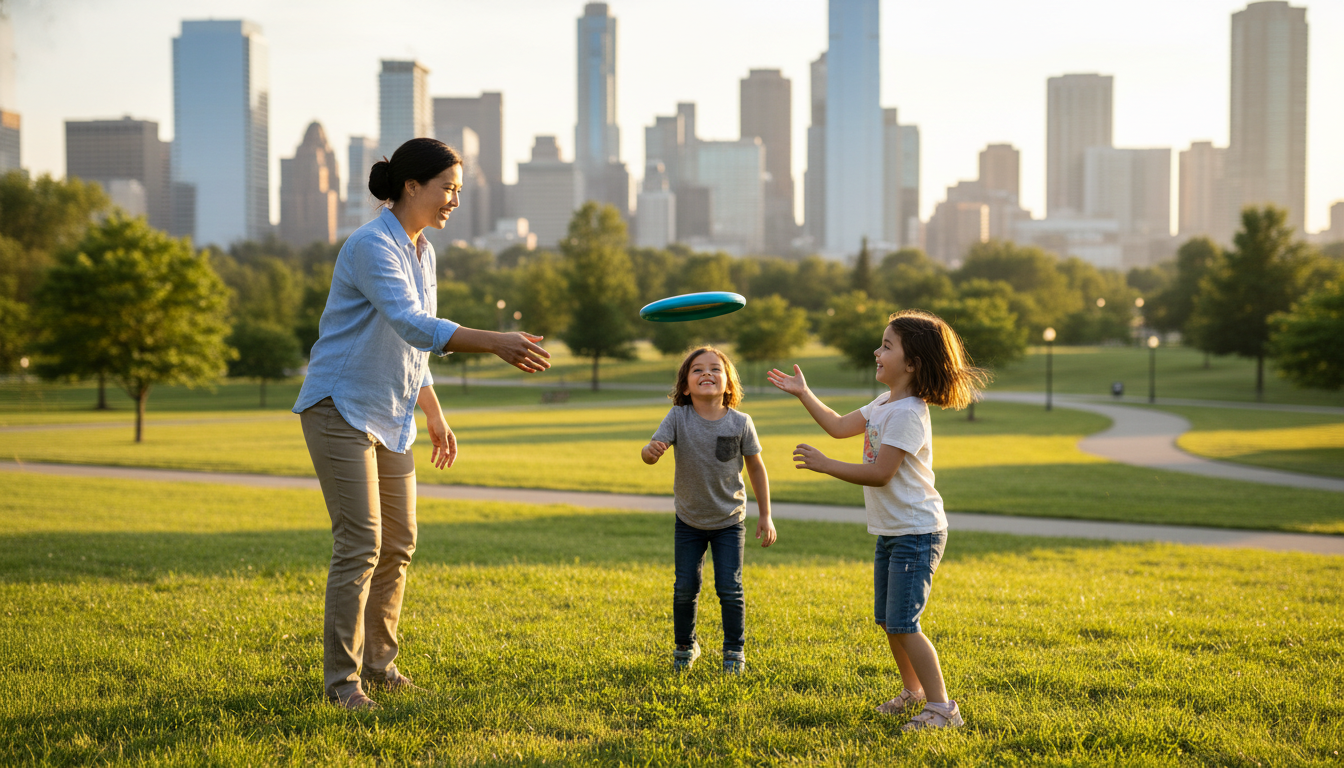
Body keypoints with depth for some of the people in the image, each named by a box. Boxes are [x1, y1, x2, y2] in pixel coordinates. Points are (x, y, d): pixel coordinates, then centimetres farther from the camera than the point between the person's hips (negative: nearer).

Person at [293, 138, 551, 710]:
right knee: (360, 544, -12)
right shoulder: (372, 246, -17)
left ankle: (377, 661, 23)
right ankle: (341, 678, -3)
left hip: (391, 417, 9)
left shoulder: (422, 252, 11)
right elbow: (411, 326, -33)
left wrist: (435, 418, 22)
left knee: (398, 544, 10)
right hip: (340, 407, -9)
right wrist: (495, 343, -42)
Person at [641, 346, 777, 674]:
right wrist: (651, 451, -50)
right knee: (685, 589, 4)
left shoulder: (740, 423, -14)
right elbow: (652, 449, -25)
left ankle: (734, 650, 19)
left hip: (729, 521, -1)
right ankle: (685, 647, 28)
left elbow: (756, 467, -3)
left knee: (729, 589, -3)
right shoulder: (678, 417, -16)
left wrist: (765, 515, -2)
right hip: (688, 520, 1)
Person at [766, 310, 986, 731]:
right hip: (891, 531, 10)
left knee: (902, 624, -11)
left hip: (917, 532, -10)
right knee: (887, 621, 16)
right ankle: (913, 691, 32)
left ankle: (942, 707, -4)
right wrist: (803, 394, 17)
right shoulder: (885, 403, 10)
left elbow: (879, 473, -23)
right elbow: (840, 427, 19)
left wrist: (824, 465, -16)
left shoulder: (908, 413, -21)